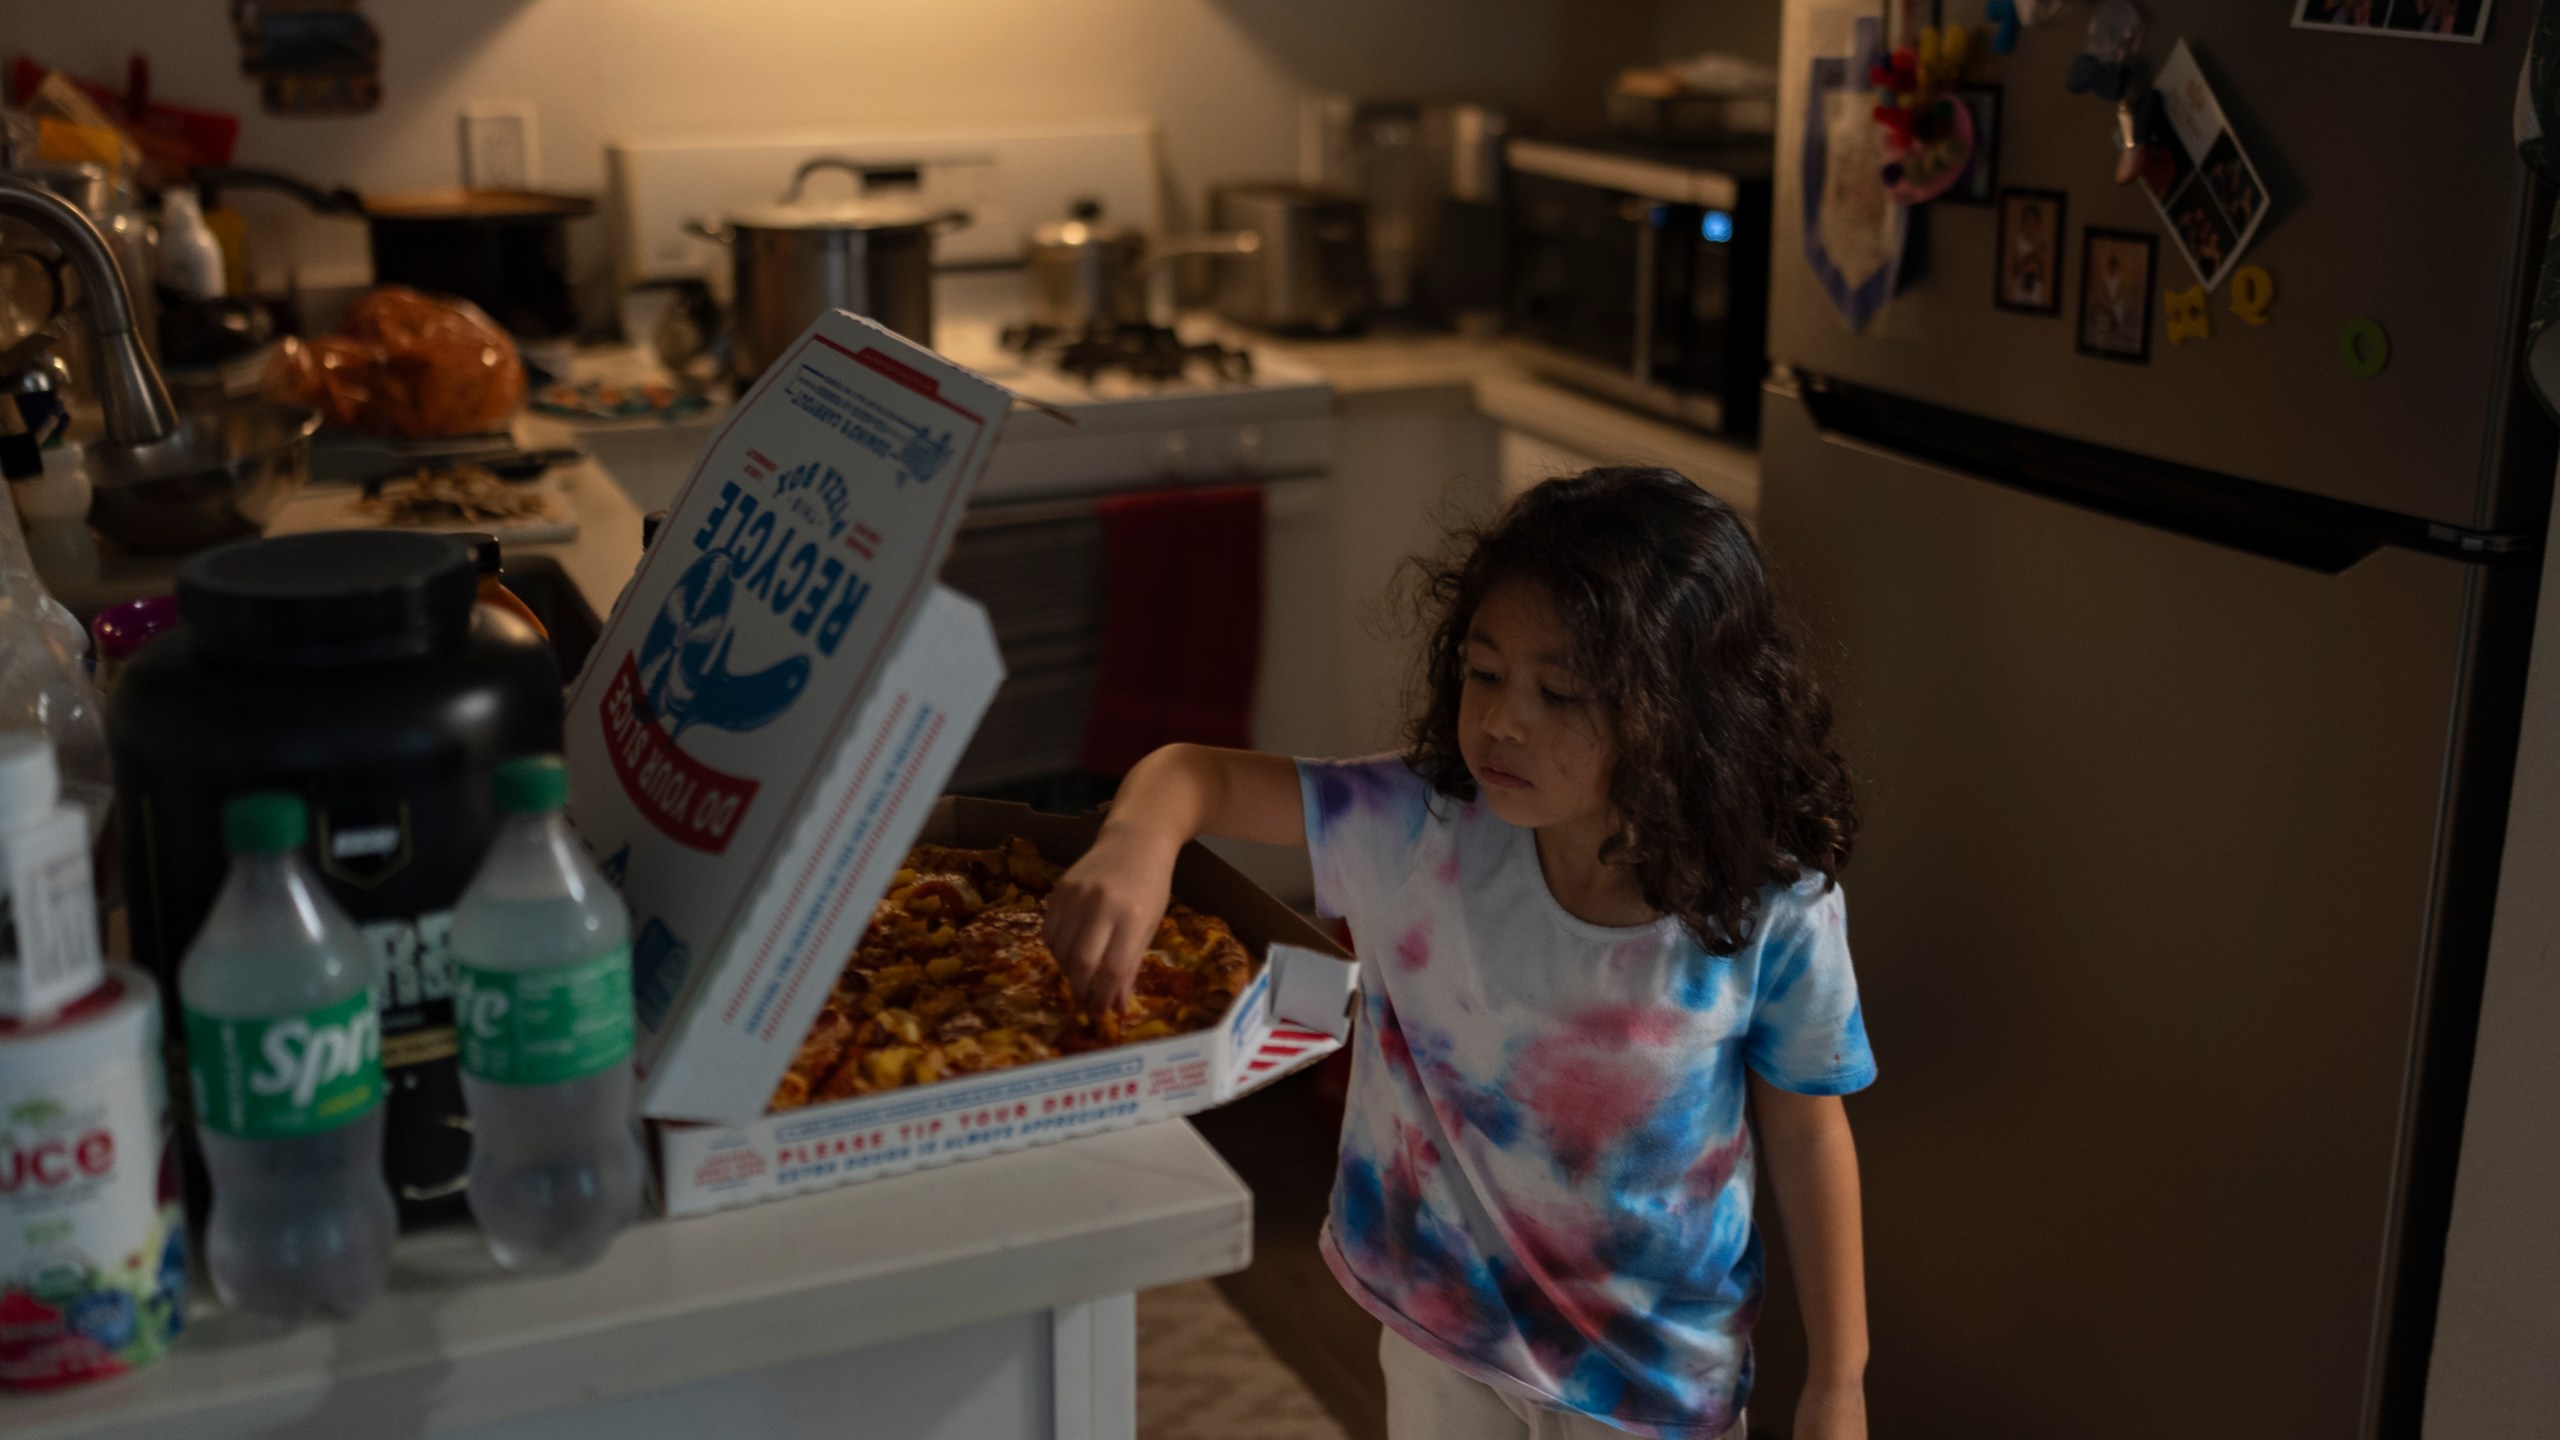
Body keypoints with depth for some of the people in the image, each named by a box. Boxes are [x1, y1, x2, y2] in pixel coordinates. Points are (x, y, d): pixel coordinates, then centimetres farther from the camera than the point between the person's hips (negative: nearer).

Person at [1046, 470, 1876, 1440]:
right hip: (1445, 1331, 2)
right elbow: (1197, 774, -18)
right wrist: (1137, 842, -42)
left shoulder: (1774, 911, -22)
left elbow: (1805, 1131, -9)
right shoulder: (1418, 828, -20)